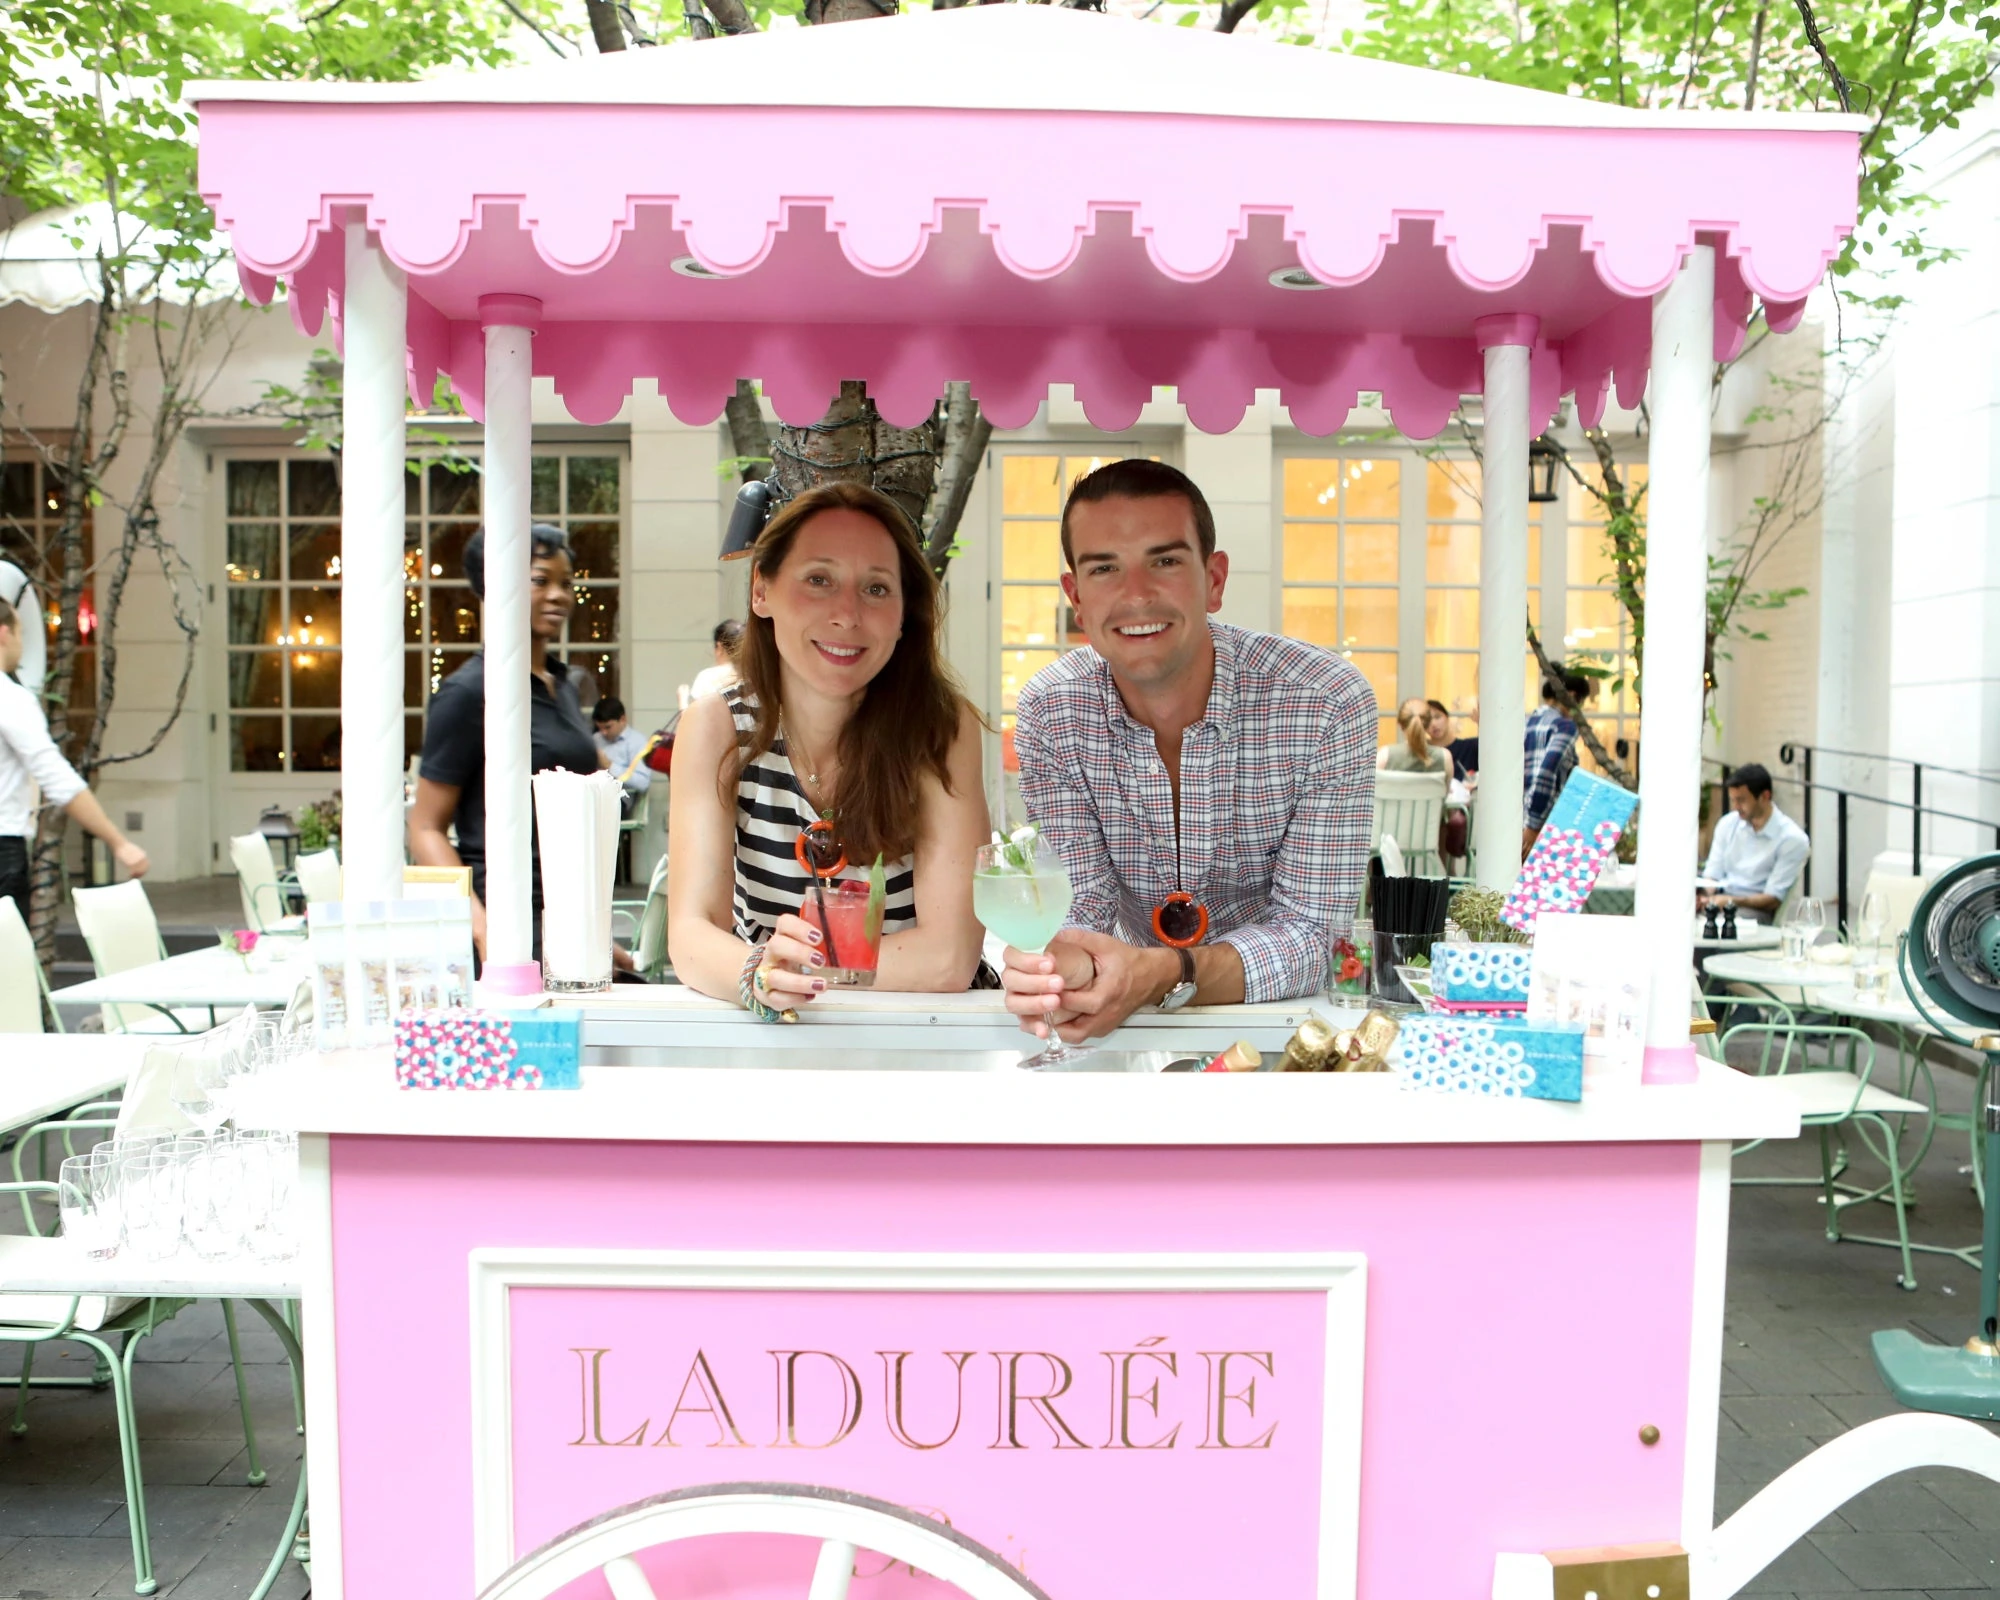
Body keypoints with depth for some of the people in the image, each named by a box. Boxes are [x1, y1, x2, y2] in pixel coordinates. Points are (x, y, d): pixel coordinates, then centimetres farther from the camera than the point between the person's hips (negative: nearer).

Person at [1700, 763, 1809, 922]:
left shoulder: (1792, 839, -6)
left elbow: (1773, 899, -9)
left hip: (1755, 908, -5)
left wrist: (1732, 901, -25)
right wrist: (1705, 895, -14)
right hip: (1719, 898, 5)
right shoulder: (1727, 823, 9)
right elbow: (1713, 874, 10)